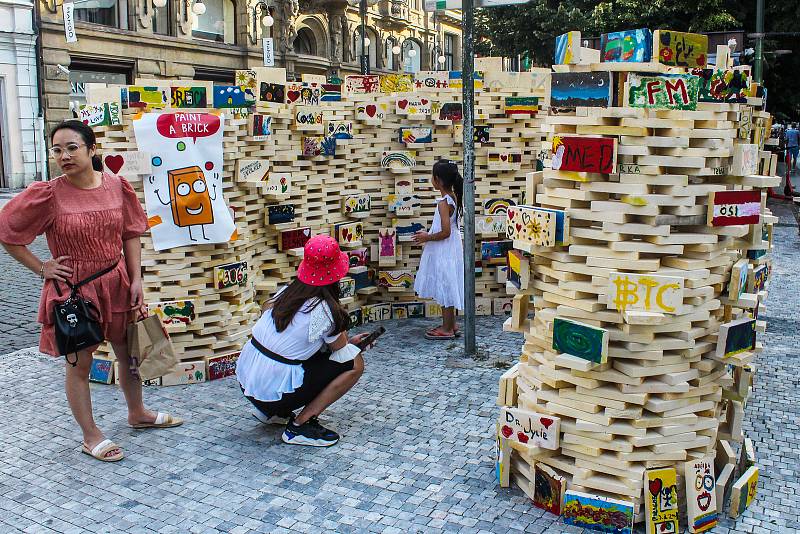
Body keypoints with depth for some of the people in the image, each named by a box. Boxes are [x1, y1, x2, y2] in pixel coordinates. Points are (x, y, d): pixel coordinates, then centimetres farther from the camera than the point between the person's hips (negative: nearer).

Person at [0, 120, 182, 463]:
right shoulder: (48, 195, -14)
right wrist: (41, 269, -7)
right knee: (79, 364, 7)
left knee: (129, 353, 17)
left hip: (116, 283, 4)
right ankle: (91, 437, 23)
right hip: (72, 288, -4)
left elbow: (130, 235, 4)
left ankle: (137, 414, 40)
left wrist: (136, 279, -1)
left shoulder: (116, 187, -4)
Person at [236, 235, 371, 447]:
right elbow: (340, 347, 0)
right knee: (355, 363, -4)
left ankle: (272, 412, 23)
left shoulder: (287, 292, 3)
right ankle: (300, 426, -5)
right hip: (273, 391, -8)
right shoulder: (324, 310, -16)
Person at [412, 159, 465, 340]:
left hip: (443, 252, -9)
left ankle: (447, 329, 12)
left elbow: (445, 232, -25)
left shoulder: (443, 202, -23)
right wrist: (429, 233, 15)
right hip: (449, 250, 9)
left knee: (445, 287, 1)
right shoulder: (453, 197, 5)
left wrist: (427, 238, -12)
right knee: (447, 287, 18)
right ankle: (451, 324, 28)